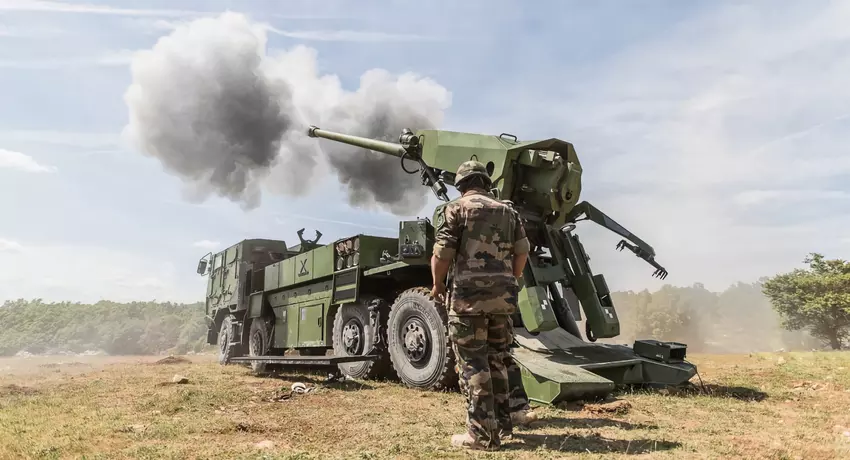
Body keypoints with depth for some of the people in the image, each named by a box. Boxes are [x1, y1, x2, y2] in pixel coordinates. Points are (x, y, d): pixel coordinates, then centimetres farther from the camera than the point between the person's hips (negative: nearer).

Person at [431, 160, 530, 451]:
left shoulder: (456, 208, -1)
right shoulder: (507, 212, 16)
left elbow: (442, 253, -8)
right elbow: (522, 251, 11)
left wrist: (437, 285, 6)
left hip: (469, 294, -6)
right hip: (503, 296, 6)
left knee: (473, 362, 1)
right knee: (497, 359, 18)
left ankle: (483, 433, 3)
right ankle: (502, 421, 28)